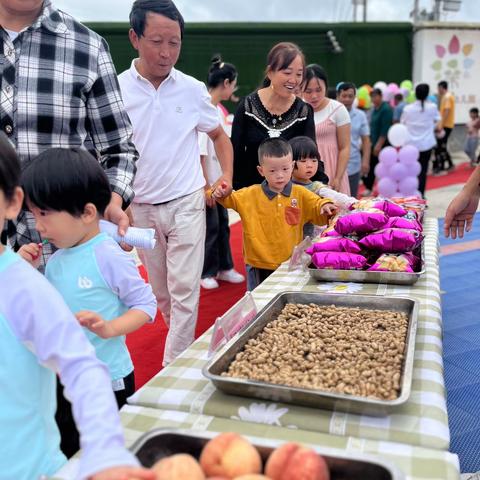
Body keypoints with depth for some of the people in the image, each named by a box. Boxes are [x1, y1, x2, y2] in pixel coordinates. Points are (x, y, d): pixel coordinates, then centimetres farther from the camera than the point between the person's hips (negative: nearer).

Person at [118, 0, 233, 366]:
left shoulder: (193, 89, -1)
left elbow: (220, 135, 15)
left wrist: (227, 176, 2)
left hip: (186, 204, 0)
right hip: (140, 208, 1)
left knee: (184, 290, -2)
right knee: (161, 293, 14)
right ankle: (184, 345, 35)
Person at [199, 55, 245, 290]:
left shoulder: (219, 109, 10)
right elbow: (200, 152, -19)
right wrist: (206, 186, -18)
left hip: (219, 180, 8)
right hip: (207, 182, -8)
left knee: (223, 224, 14)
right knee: (211, 227, 2)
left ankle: (224, 267, 27)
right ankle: (206, 273, 17)